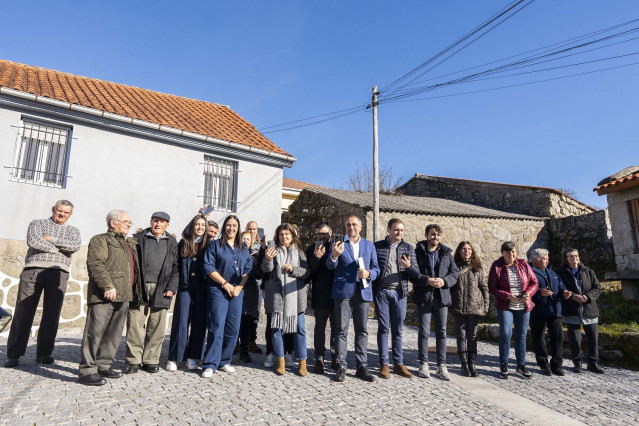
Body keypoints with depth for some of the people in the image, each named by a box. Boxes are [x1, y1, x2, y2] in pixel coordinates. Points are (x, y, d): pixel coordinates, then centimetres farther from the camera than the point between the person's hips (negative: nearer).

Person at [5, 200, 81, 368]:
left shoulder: (73, 231, 18)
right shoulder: (37, 223, 14)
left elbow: (75, 246, -4)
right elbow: (33, 241, -5)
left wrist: (50, 239, -6)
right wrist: (59, 249, -3)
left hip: (58, 272, 1)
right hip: (33, 268, -1)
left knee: (52, 314, 1)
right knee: (23, 312, -2)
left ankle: (44, 353, 10)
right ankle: (14, 354, 6)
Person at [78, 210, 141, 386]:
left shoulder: (131, 244, 23)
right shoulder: (100, 240, -1)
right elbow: (96, 264, -14)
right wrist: (107, 286, -21)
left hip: (124, 296, 8)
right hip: (103, 296, -8)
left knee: (114, 333, 12)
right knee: (95, 332, -5)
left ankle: (104, 366, 23)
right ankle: (87, 370, 2)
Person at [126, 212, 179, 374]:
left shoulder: (172, 243, 14)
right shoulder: (138, 238, 9)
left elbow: (176, 267, 11)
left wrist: (172, 287, -1)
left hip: (160, 290, 2)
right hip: (140, 288, -1)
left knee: (156, 326, 4)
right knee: (135, 324, -1)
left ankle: (151, 360, 15)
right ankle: (133, 360, 11)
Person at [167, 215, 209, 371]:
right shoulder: (183, 243, 8)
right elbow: (176, 265, 8)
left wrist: (208, 287, -2)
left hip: (201, 289, 1)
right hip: (185, 288, -1)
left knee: (199, 323, 5)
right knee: (181, 322, 0)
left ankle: (192, 357, 17)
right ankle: (173, 358, 10)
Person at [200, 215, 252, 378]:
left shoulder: (244, 248, 15)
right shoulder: (215, 245, 4)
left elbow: (248, 269, 10)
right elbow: (208, 267, -5)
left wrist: (239, 287, -5)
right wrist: (225, 283, -11)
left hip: (237, 291, 4)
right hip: (217, 291, -4)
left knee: (233, 329, 5)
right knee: (217, 327, -7)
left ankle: (224, 361, 18)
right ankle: (210, 365, 1)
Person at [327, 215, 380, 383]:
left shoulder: (369, 245, 14)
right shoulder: (337, 244, 6)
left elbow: (376, 268, 13)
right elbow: (330, 266, -6)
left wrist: (369, 273, -9)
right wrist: (334, 255, -28)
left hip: (363, 291, 2)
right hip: (343, 291, -2)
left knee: (362, 330, 7)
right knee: (342, 330, 0)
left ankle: (361, 366, 16)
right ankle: (341, 367, 8)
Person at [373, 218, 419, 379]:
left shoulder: (408, 248, 8)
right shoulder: (377, 246, 4)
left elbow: (416, 274, 6)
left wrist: (409, 266, -15)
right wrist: (371, 290, -7)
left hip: (399, 292, 2)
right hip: (381, 292, -1)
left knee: (397, 329, 7)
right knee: (383, 328, 2)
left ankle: (398, 364, 17)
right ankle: (384, 364, 11)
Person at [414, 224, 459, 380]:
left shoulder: (446, 253, 11)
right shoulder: (418, 252, 0)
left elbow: (455, 272, 7)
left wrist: (444, 281, -11)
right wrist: (427, 280, -20)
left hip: (442, 297, 3)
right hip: (423, 297, -3)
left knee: (441, 332, 8)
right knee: (423, 332, 3)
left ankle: (442, 366, 17)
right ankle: (423, 364, 16)